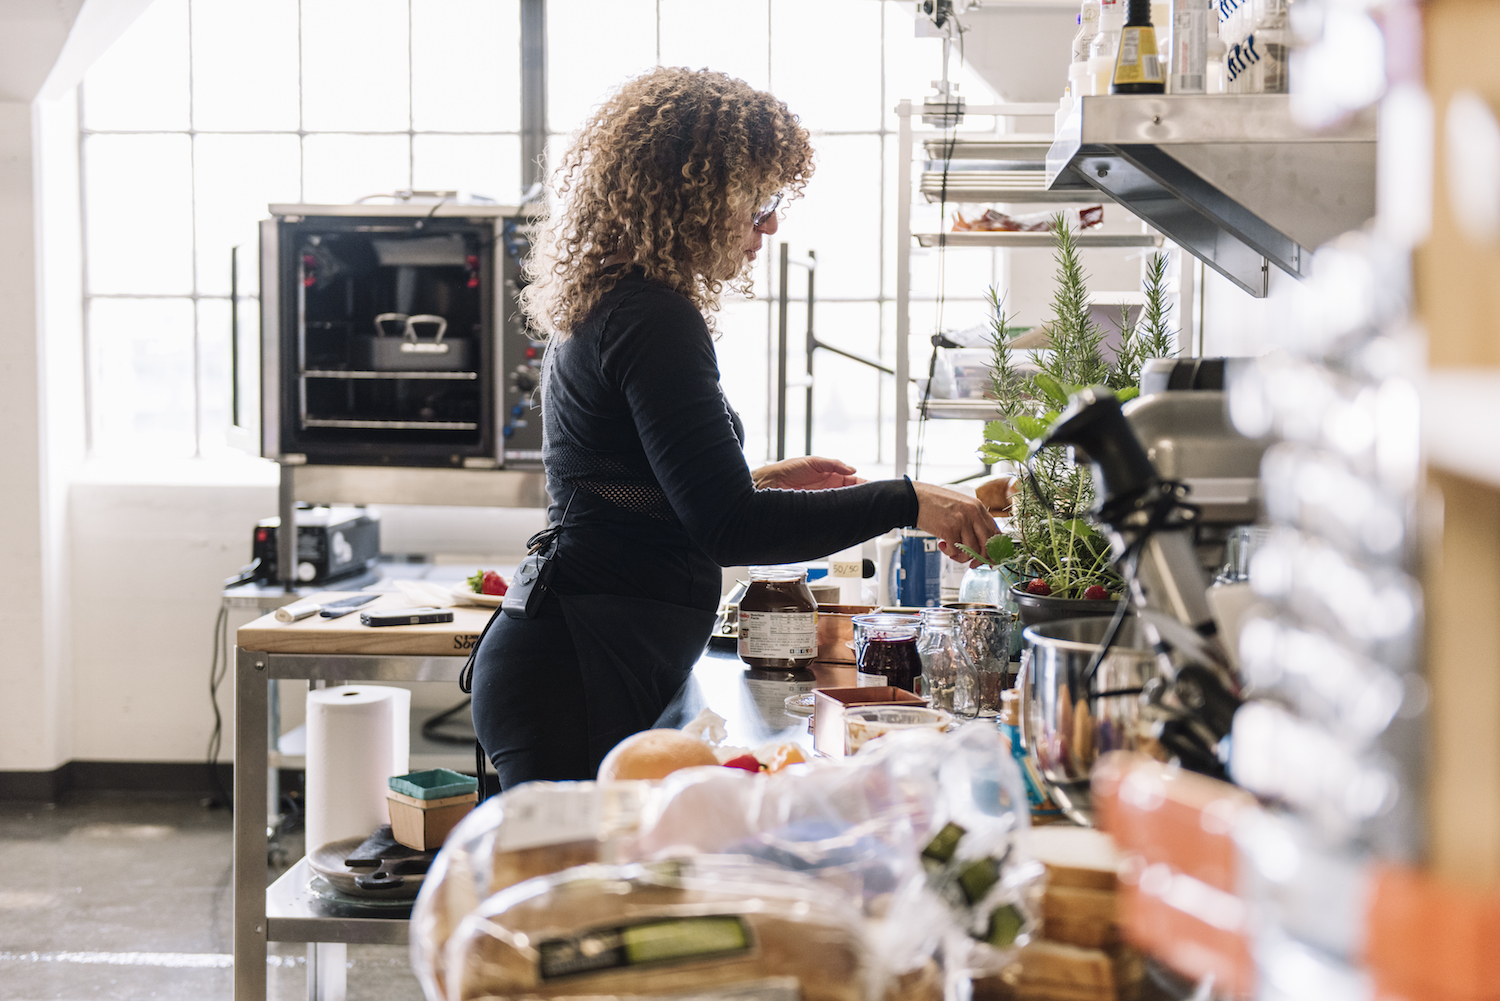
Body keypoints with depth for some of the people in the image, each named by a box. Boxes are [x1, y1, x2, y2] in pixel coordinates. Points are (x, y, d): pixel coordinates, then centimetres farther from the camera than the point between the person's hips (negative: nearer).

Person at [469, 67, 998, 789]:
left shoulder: (603, 308, 18)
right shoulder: (654, 322, -14)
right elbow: (726, 528, -19)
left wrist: (763, 480, 24)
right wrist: (905, 504, -15)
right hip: (578, 682, -10)